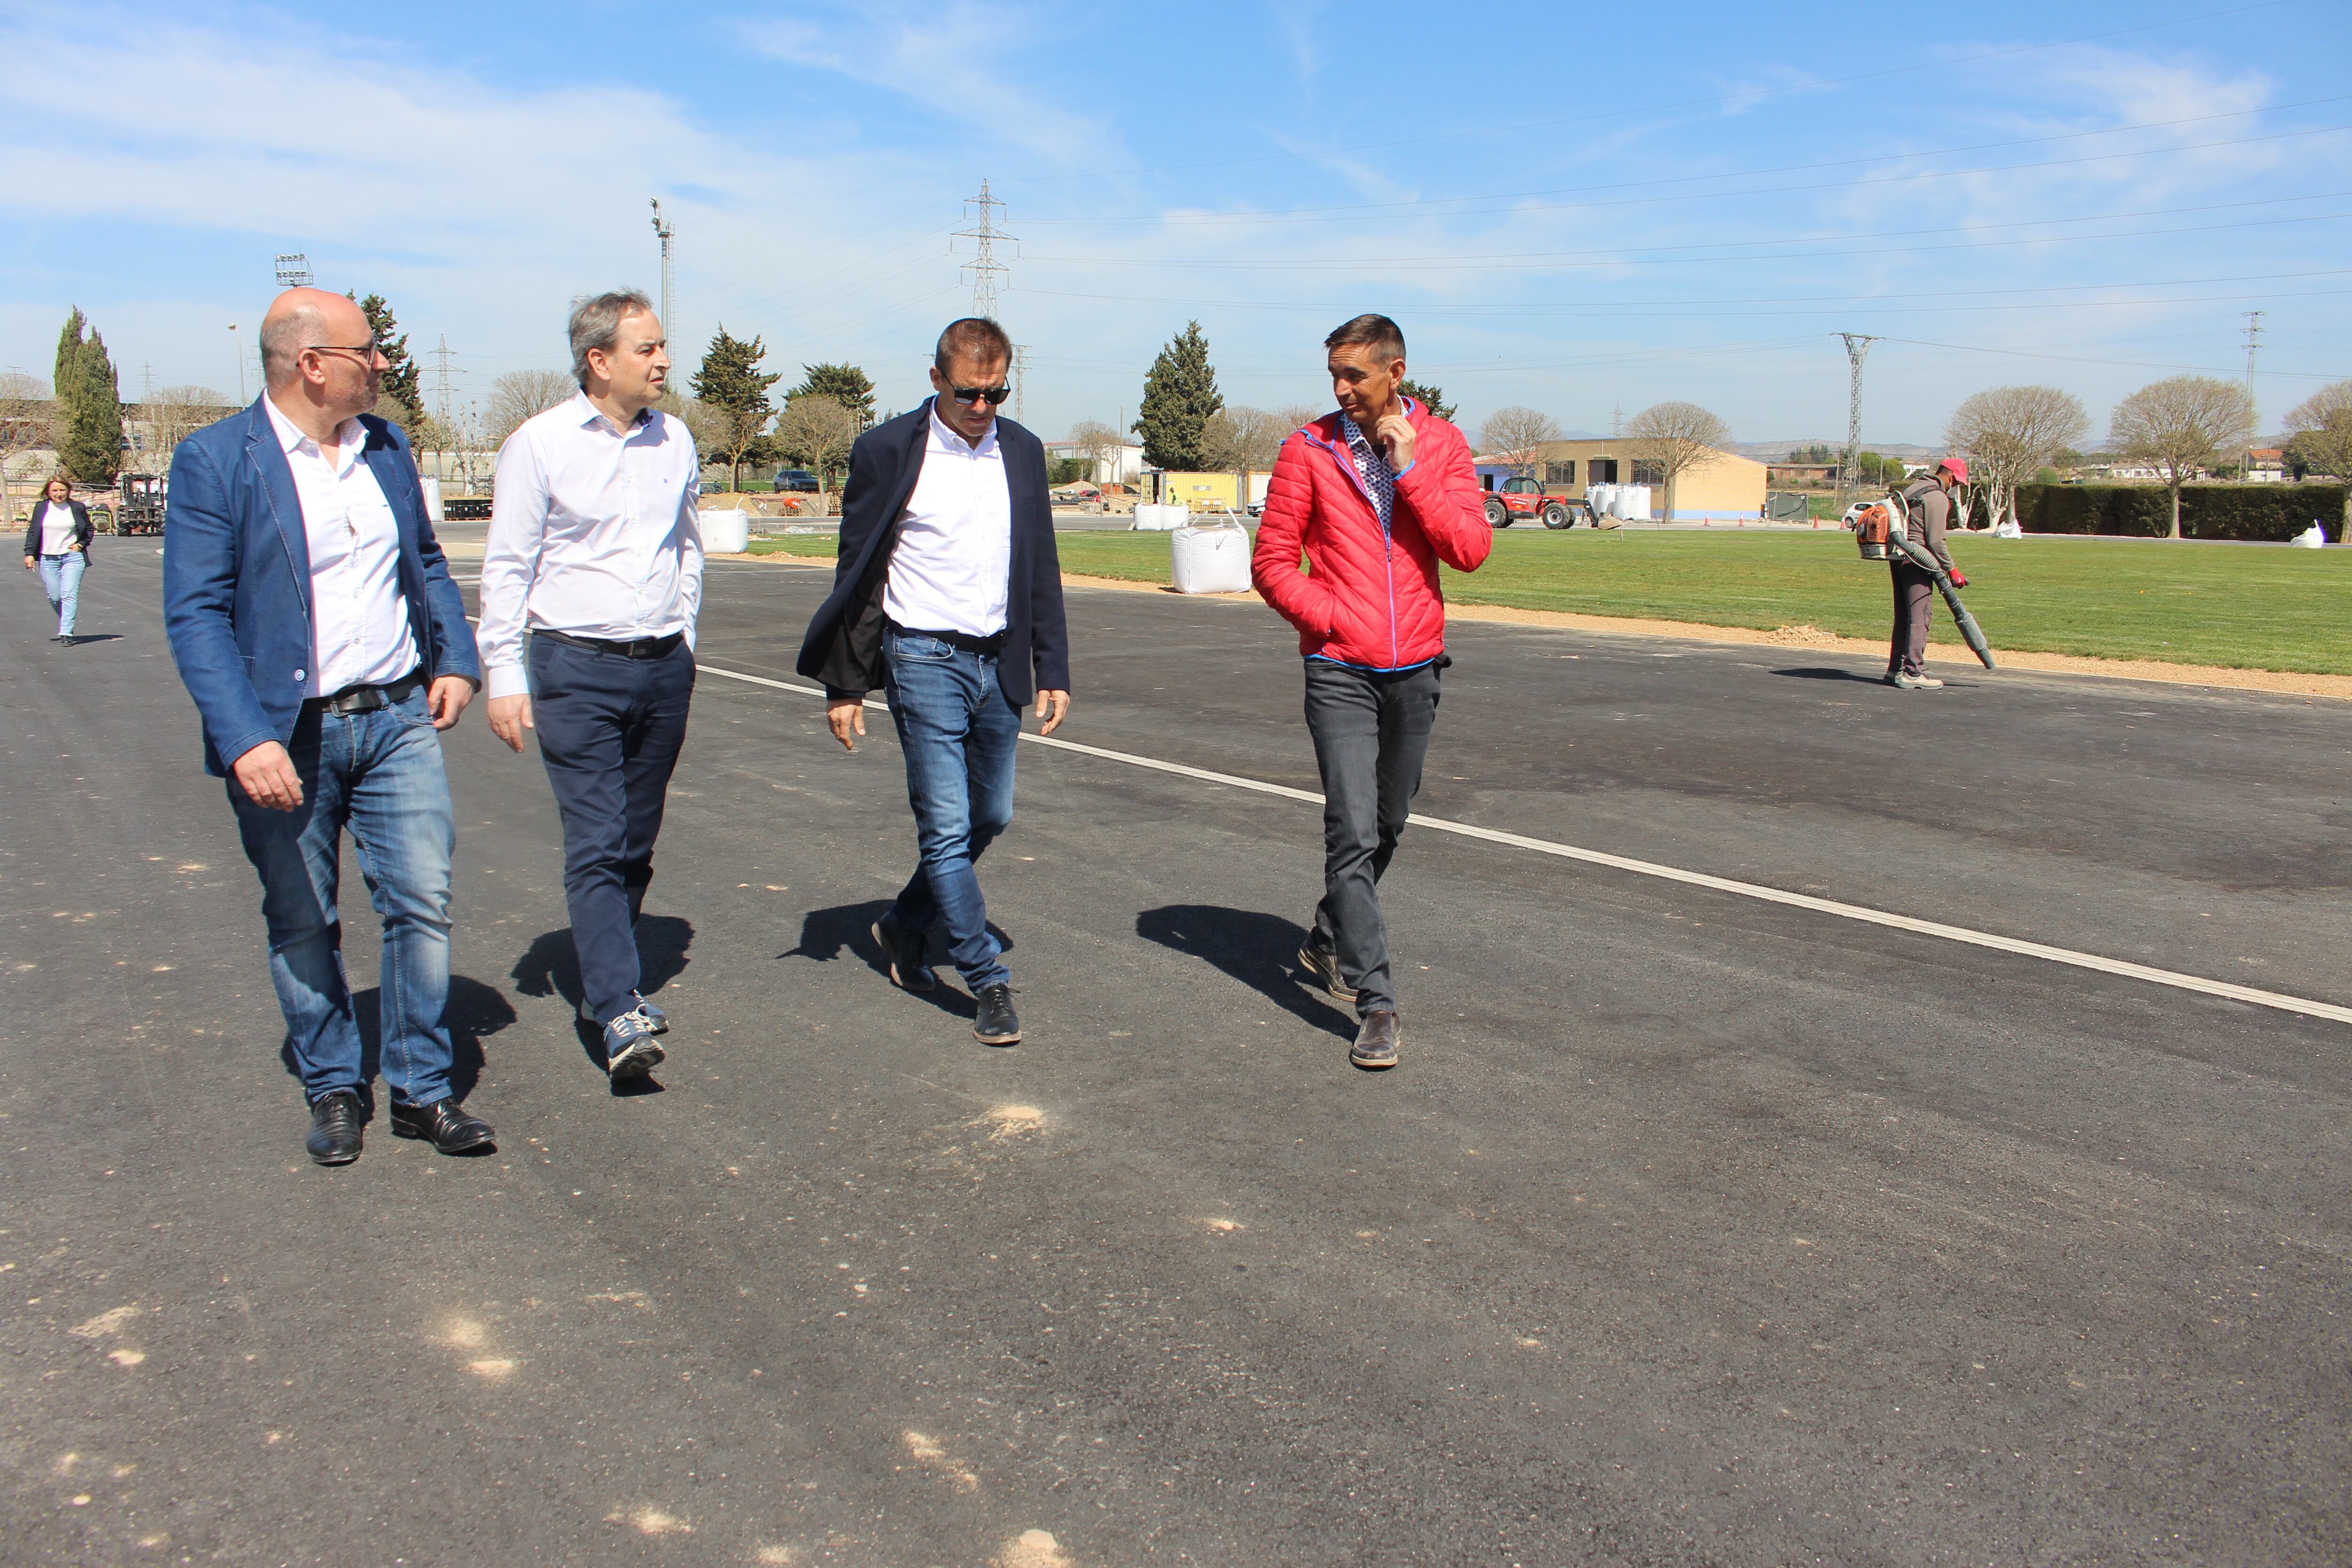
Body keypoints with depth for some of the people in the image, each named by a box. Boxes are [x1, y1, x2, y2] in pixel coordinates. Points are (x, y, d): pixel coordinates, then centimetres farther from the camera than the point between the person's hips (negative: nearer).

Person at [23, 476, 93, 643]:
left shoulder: (77, 508, 3)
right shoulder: (41, 508, 6)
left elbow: (89, 529, 15)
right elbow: (32, 532, 11)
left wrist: (81, 544, -1)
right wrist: (29, 553, 3)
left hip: (72, 558, -2)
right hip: (48, 559, 2)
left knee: (69, 595, -13)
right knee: (55, 597, 3)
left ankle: (67, 633, -17)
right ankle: (66, 627, 25)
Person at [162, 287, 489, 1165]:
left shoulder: (386, 446, 9)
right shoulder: (215, 460, -9)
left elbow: (427, 563, 19)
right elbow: (196, 615, -13)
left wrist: (456, 660, 4)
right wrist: (245, 740, -22)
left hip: (399, 719, 4)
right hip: (287, 737, -4)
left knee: (423, 904, 1)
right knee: (302, 927, 9)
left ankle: (421, 1090, 15)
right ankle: (333, 1090, 27)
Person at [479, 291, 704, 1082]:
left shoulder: (675, 441, 9)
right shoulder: (540, 444, -5)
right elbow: (507, 565, -3)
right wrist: (505, 676, -6)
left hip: (664, 665, 5)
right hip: (576, 667, -5)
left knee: (636, 841, 11)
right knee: (596, 844, -10)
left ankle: (605, 984, 26)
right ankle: (620, 1015, -12)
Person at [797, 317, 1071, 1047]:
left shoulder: (1021, 451, 8)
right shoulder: (890, 451, -5)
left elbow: (1041, 568, 13)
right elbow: (858, 572, -1)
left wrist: (1052, 671, 7)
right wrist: (844, 683, -2)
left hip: (1000, 661, 5)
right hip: (924, 659, -5)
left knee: (989, 818, 13)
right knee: (946, 826, -6)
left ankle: (906, 927, 35)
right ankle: (989, 983, 4)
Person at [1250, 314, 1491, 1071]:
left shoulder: (1441, 444, 3)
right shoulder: (1309, 450, -3)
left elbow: (1471, 548, -9)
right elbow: (1272, 561, 0)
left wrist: (1410, 469, -14)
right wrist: (1331, 619, -12)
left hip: (1416, 668, 3)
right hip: (1341, 673, -3)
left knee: (1386, 827, 16)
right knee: (1353, 833, -11)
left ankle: (1328, 945, 38)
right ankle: (1375, 1002, -7)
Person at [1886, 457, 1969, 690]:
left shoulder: (1912, 488, 17)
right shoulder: (1938, 497, -10)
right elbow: (1936, 541, -15)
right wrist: (1952, 570, -9)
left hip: (1897, 557, 9)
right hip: (1916, 559, -9)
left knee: (1903, 615, 14)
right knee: (1919, 616, -7)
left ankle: (1897, 669, 19)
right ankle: (1913, 673, -9)